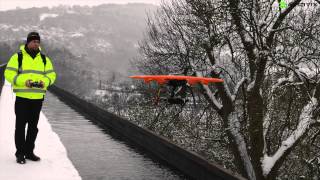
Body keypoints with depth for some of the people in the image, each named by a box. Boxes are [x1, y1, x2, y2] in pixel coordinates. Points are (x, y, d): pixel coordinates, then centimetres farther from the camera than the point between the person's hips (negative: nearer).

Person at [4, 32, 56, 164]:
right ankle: (20, 153, 8)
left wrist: (45, 82, -12)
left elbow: (51, 74, 10)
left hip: (38, 98, 4)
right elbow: (9, 73, -6)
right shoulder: (18, 57, -1)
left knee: (33, 126, 11)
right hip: (22, 97, -4)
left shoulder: (44, 59, 11)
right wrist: (23, 81, -21)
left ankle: (29, 152, 23)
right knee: (20, 126, 0)